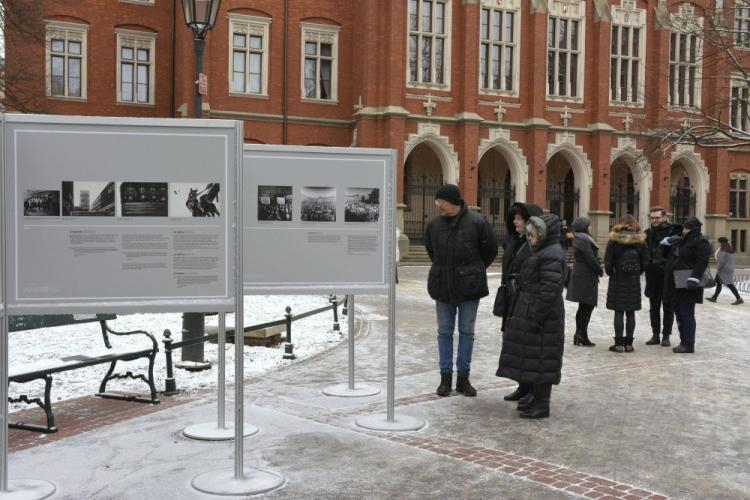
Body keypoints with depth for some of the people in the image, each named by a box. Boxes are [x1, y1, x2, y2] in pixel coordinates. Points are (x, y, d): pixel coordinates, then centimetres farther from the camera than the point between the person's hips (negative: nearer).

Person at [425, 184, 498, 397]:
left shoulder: (476, 222, -9)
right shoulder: (435, 224, 0)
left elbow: (490, 249, 1)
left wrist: (474, 271, 6)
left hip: (468, 285, -3)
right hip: (442, 285, 3)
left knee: (467, 331, 6)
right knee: (444, 331, 8)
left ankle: (463, 377, 16)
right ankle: (445, 377, 17)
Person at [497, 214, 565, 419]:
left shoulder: (551, 255, -18)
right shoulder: (543, 252, 16)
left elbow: (550, 290, -23)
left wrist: (538, 317, -23)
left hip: (542, 317, -10)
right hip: (531, 312, 10)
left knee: (540, 359, -4)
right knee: (534, 358, 16)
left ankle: (542, 405, 3)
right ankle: (537, 399, 26)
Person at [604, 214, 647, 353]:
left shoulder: (614, 241, -8)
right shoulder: (640, 241, 1)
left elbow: (608, 262, -8)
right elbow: (644, 262, 3)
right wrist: (636, 273, 15)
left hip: (617, 280, -3)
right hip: (634, 282, 3)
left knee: (618, 313, 1)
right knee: (631, 313, 8)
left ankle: (619, 343, 1)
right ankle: (628, 343, 10)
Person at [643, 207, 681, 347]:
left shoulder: (673, 231, -7)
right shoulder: (648, 233, 7)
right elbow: (644, 253, 6)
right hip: (652, 276, 4)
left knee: (668, 308, 6)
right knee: (654, 307, 10)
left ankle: (666, 336, 14)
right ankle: (655, 335, 19)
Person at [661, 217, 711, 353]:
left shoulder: (701, 242, -9)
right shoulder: (680, 241, 19)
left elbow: (702, 263, -20)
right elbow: (669, 255, 34)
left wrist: (694, 278, -30)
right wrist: (667, 242, 15)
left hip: (687, 287, -9)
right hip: (675, 285, 9)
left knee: (687, 315, -6)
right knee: (679, 314, 12)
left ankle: (689, 344, -1)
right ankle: (683, 342, 20)